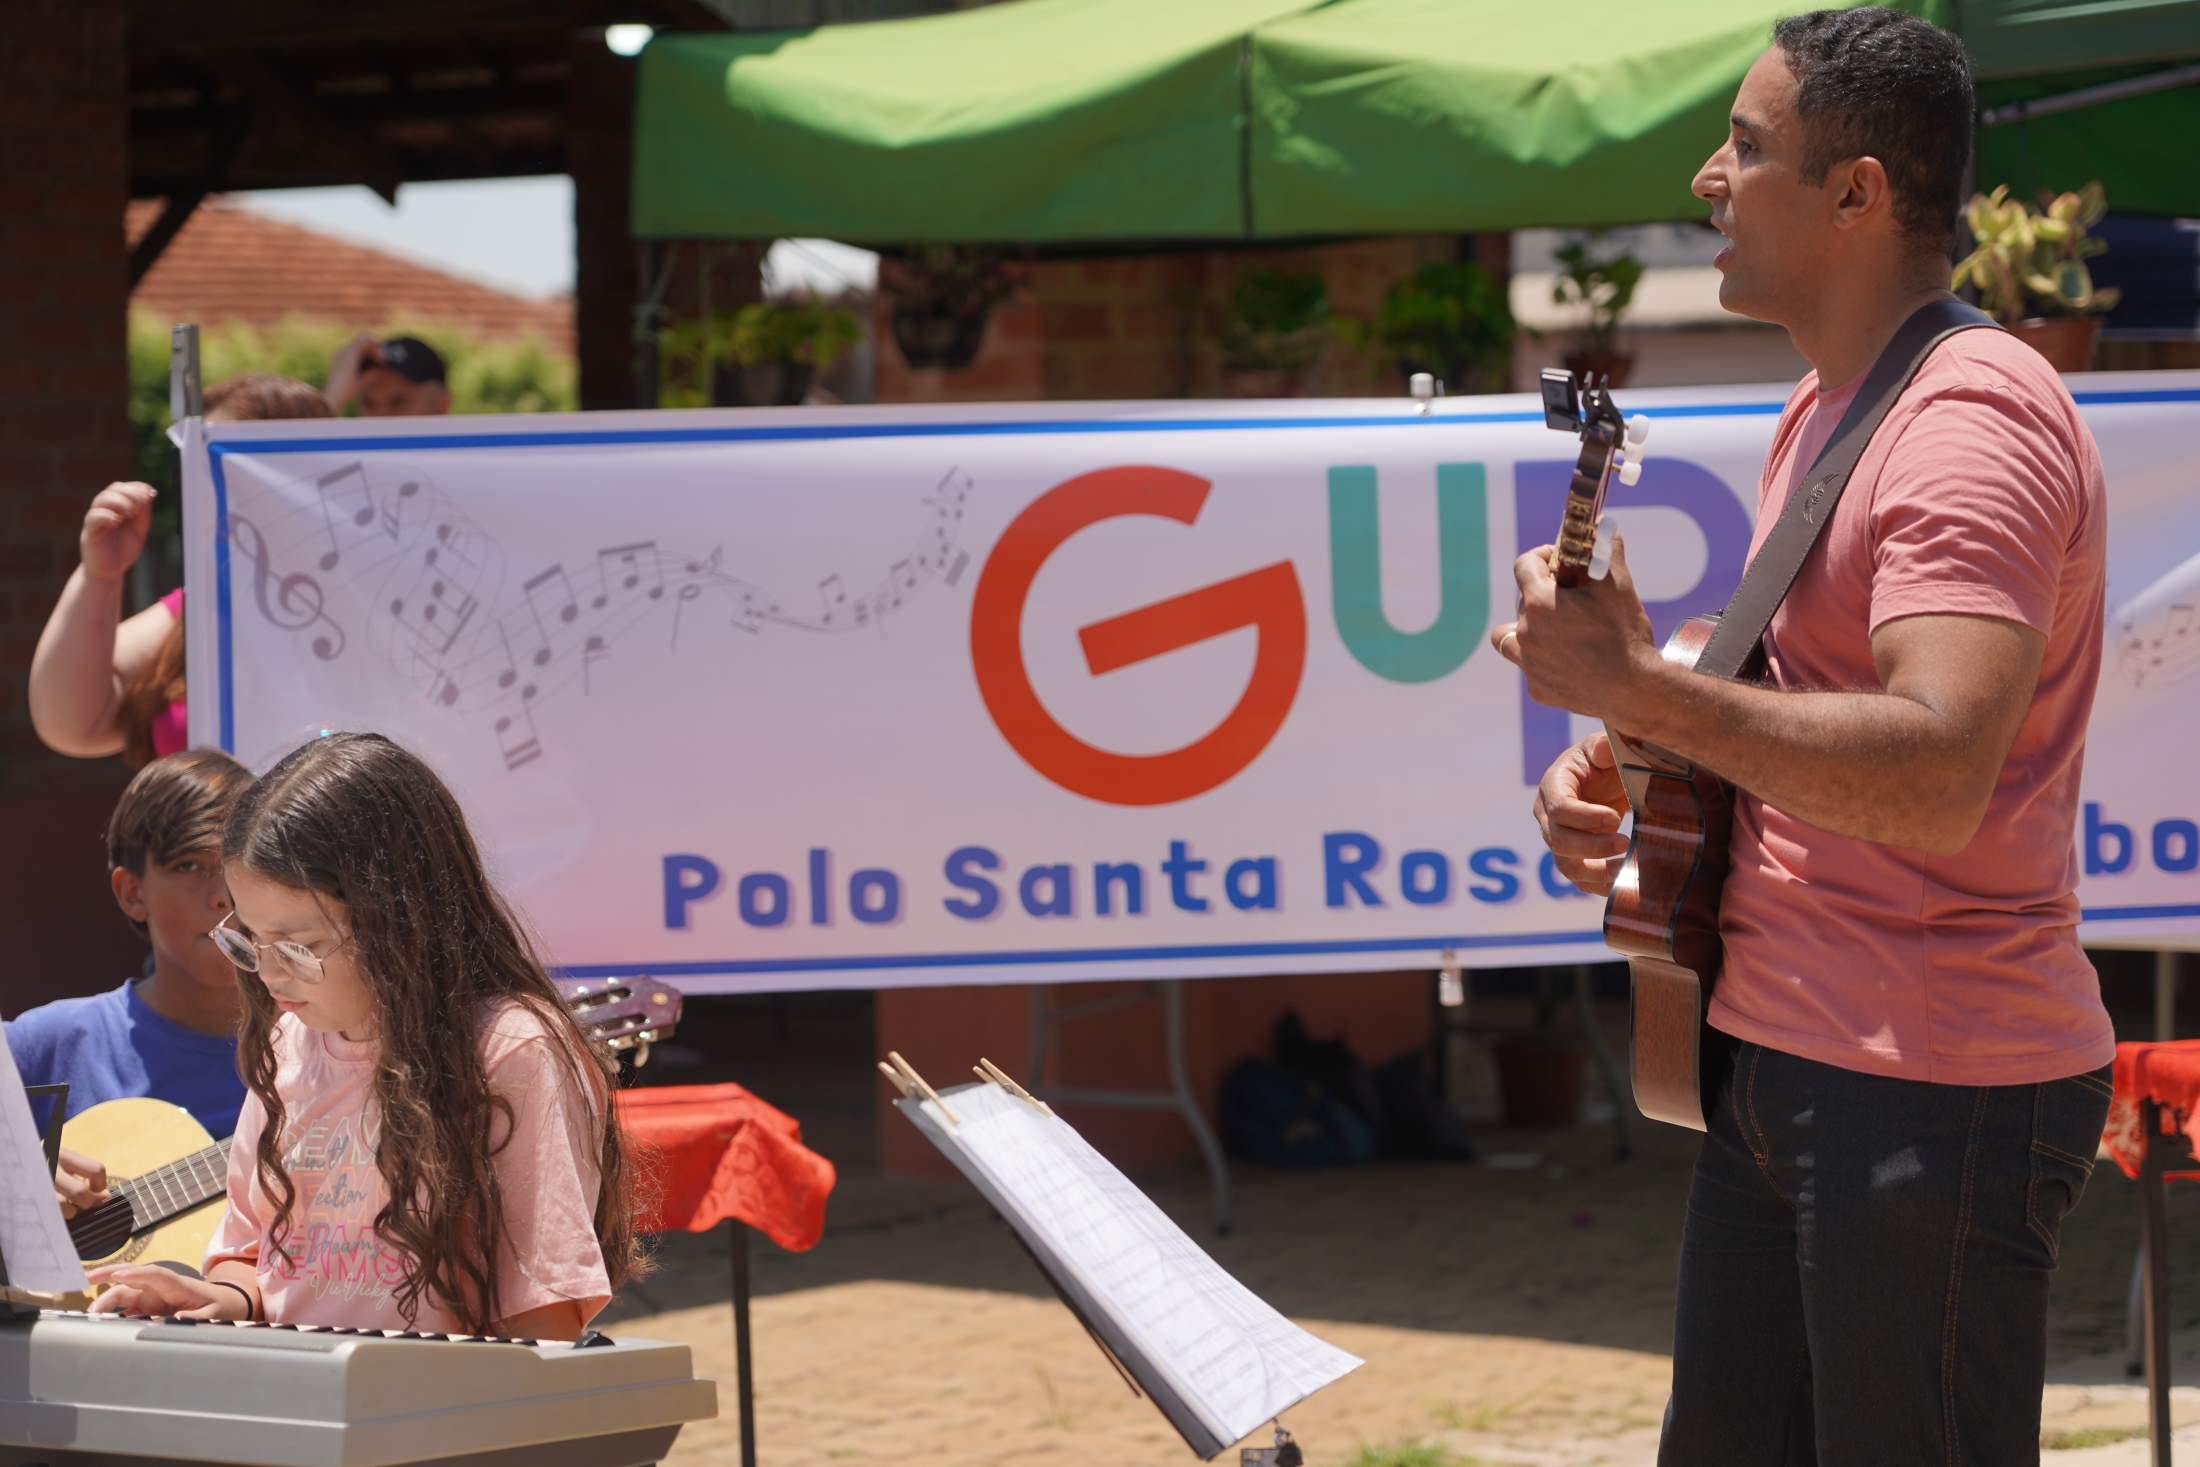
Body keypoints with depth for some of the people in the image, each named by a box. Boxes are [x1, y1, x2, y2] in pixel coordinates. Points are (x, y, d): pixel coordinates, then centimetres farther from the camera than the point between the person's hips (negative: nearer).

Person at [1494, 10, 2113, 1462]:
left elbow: (1935, 775, -32)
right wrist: (1620, 762, 8)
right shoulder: (1827, 410, 15)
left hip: (1933, 1104, -10)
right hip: (1779, 1062, 10)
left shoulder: (1973, 424, -19)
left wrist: (1633, 687, -29)